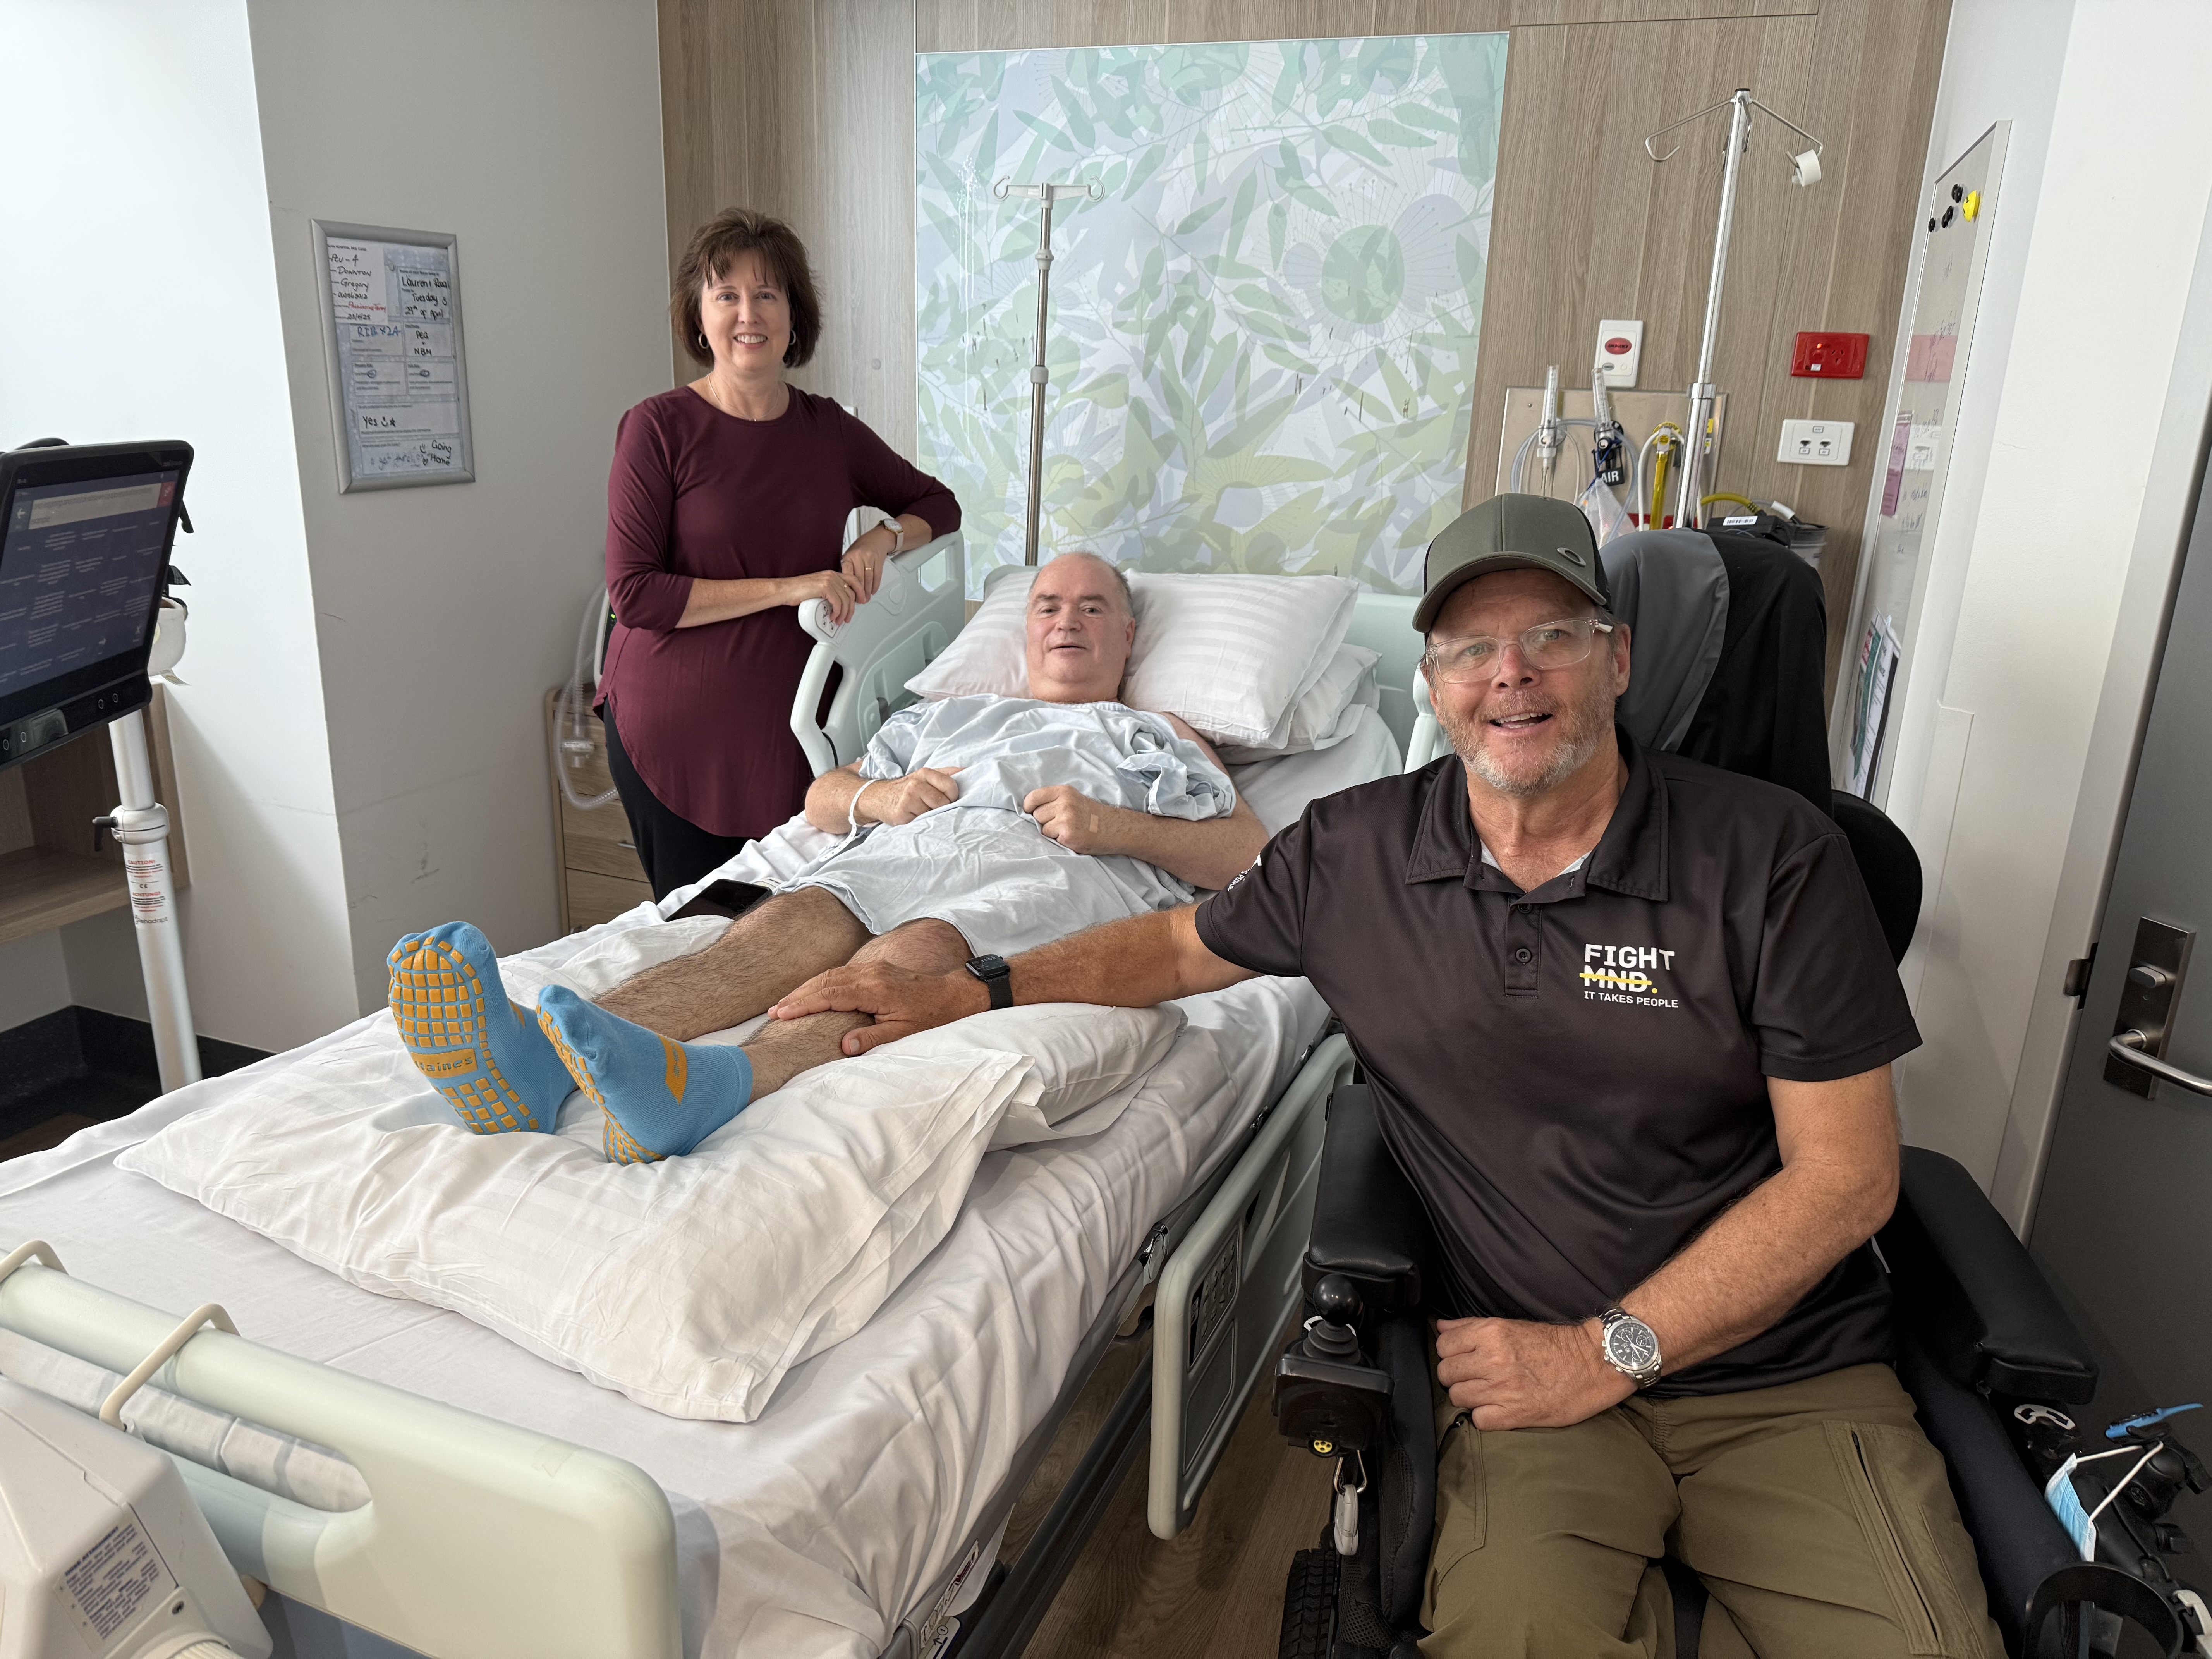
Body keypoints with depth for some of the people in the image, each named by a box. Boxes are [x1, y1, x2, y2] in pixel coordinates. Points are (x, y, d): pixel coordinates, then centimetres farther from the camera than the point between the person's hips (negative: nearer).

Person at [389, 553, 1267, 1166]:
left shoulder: (1162, 735, 32)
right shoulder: (948, 715, 40)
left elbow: (1248, 852, 14)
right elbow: (820, 796, 32)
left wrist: (1115, 825, -3)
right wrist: (876, 797, 7)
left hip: (1056, 868, -3)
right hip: (908, 847, 3)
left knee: (918, 949, -38)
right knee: (787, 925, -32)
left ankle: (713, 1083, -67)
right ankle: (534, 1064, -56)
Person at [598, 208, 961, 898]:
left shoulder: (827, 428, 7)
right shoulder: (659, 427, -5)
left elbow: (938, 504, 20)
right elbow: (633, 593, -11)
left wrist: (884, 538, -3)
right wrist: (786, 588, -17)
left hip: (785, 726, 3)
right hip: (675, 733, -3)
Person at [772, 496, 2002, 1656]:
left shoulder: (1775, 856, -8)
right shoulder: (1356, 853, 0)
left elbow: (1847, 1176, -7)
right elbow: (1185, 946, 15)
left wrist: (1610, 1352, -11)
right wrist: (965, 992, 4)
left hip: (1792, 1372, 1)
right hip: (1528, 1358, 0)